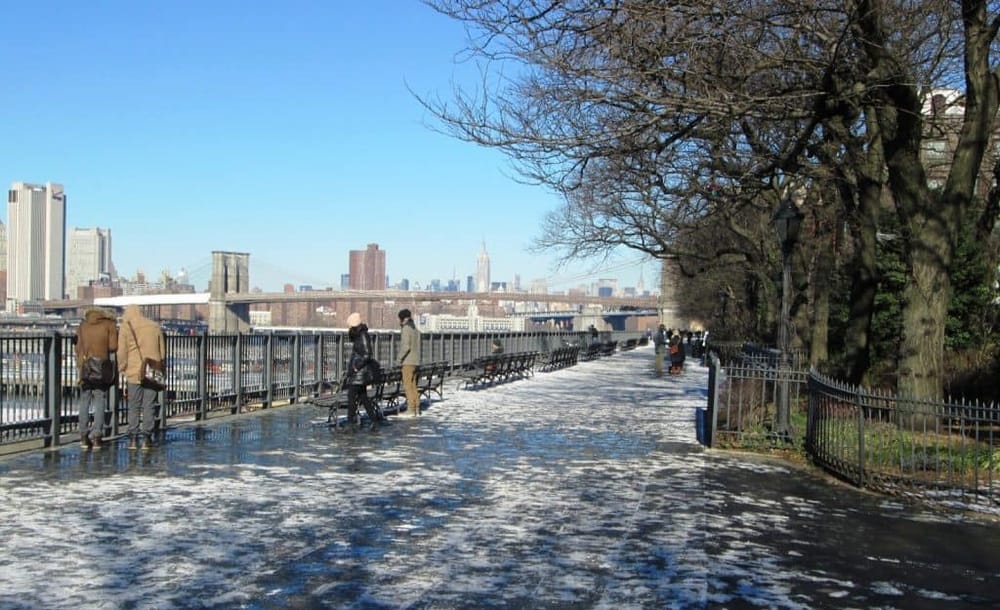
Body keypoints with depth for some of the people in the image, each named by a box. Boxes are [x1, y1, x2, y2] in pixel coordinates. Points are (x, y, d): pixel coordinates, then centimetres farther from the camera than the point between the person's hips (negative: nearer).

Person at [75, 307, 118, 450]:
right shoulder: (110, 324, 3)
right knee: (100, 401, 3)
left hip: (85, 367, 3)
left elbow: (78, 347, 9)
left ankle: (84, 436, 11)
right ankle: (96, 436, 0)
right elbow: (113, 347, -4)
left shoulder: (83, 325, 13)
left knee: (84, 401, 11)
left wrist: (79, 365, 14)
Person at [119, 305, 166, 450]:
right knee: (149, 406, 4)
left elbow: (122, 352, -5)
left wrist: (121, 369, 7)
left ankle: (133, 438, 6)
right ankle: (147, 438, 3)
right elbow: (163, 352, 10)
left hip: (134, 373, -2)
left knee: (134, 407, 7)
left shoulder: (126, 327, -2)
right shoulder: (155, 327, 7)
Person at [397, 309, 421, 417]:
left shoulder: (406, 328, -11)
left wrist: (400, 359, -11)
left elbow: (406, 346, -19)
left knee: (408, 386, -6)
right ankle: (417, 409, 14)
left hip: (408, 362, -9)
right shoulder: (415, 329, 15)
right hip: (416, 361, 9)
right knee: (413, 386, 12)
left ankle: (411, 409, -7)